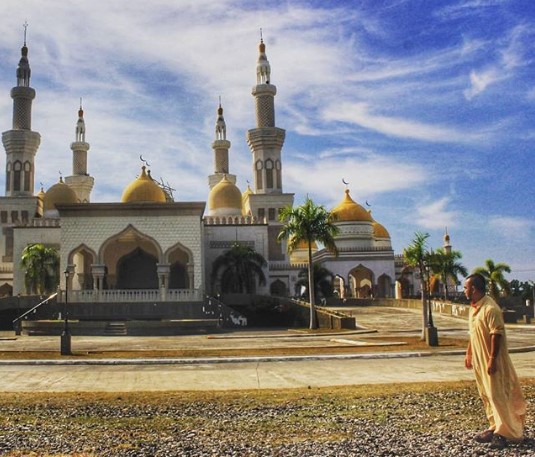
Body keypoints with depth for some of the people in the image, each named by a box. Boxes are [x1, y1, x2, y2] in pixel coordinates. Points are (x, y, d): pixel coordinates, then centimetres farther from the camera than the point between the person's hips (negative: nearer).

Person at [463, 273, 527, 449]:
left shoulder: (490, 308, -20)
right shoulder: (473, 308, 9)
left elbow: (496, 335, -23)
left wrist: (492, 360, -24)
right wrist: (469, 354, 19)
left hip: (491, 361, -9)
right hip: (479, 360, 9)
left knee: (498, 395, -3)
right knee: (486, 396, 15)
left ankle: (506, 433, 6)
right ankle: (495, 428, 25)